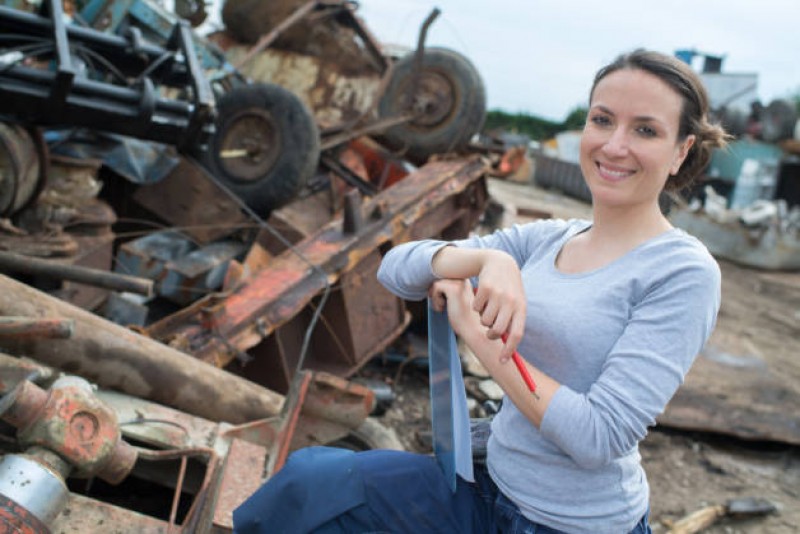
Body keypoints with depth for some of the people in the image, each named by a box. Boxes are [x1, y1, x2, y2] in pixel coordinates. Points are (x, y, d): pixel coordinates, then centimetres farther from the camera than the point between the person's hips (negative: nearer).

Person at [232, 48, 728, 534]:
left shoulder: (684, 272, -15)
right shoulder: (546, 239, 3)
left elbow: (599, 436, -22)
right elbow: (397, 268, -3)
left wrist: (475, 331, -18)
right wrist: (489, 259, -23)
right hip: (493, 488, 5)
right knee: (309, 476, -8)